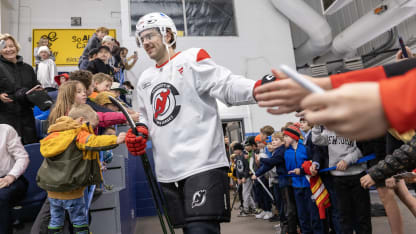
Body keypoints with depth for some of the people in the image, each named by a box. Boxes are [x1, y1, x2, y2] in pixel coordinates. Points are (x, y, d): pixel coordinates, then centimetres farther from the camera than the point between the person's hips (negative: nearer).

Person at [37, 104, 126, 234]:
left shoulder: (56, 133, 13)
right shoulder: (79, 135, -13)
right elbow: (93, 142, -30)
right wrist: (115, 140, -32)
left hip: (52, 188, 8)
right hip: (70, 190, -7)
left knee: (55, 219, 20)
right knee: (79, 219, 8)